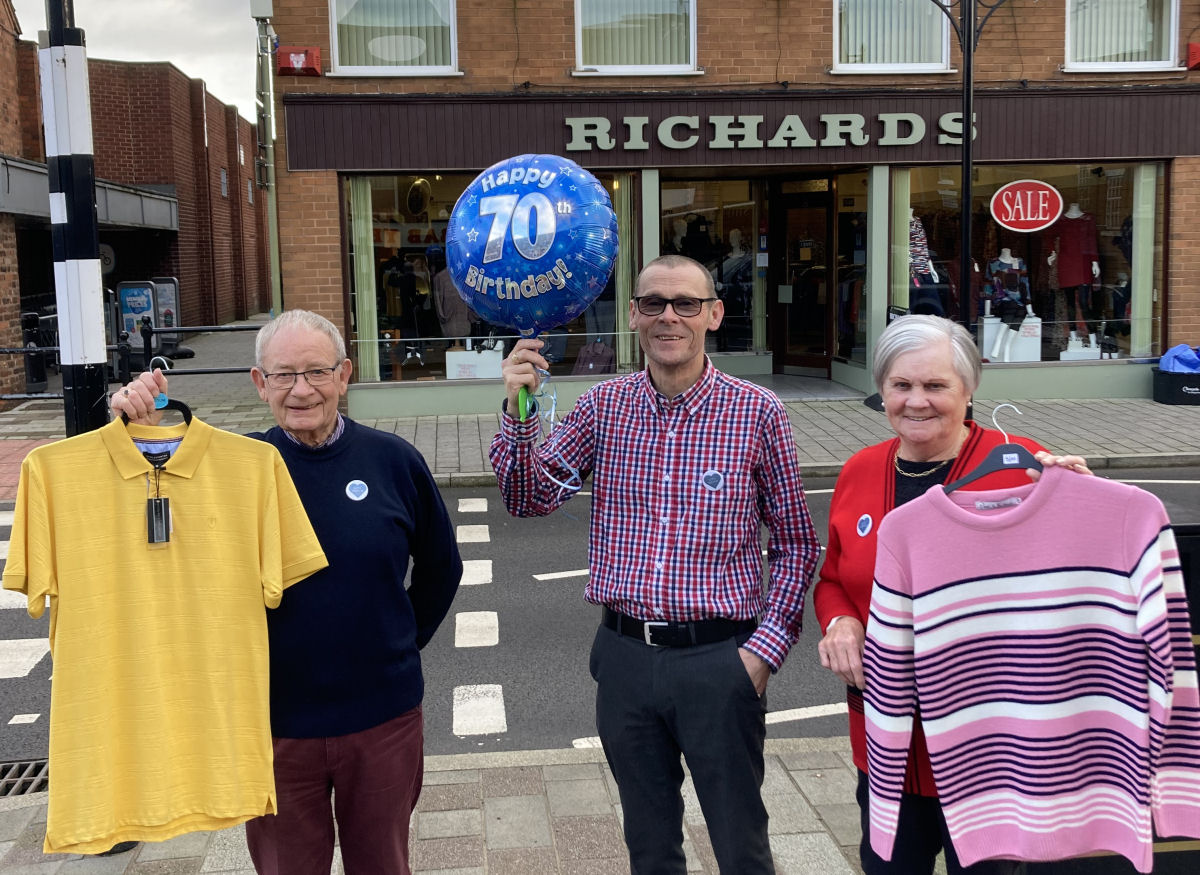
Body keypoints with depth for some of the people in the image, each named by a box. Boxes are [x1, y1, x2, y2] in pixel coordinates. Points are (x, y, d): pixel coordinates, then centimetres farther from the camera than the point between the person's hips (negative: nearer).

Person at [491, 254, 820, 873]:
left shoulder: (757, 411, -6)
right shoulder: (605, 405, 2)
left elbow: (795, 544, 0)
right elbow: (530, 498, 0)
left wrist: (765, 649, -8)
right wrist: (517, 410, -15)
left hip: (718, 659, -3)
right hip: (624, 654, 3)